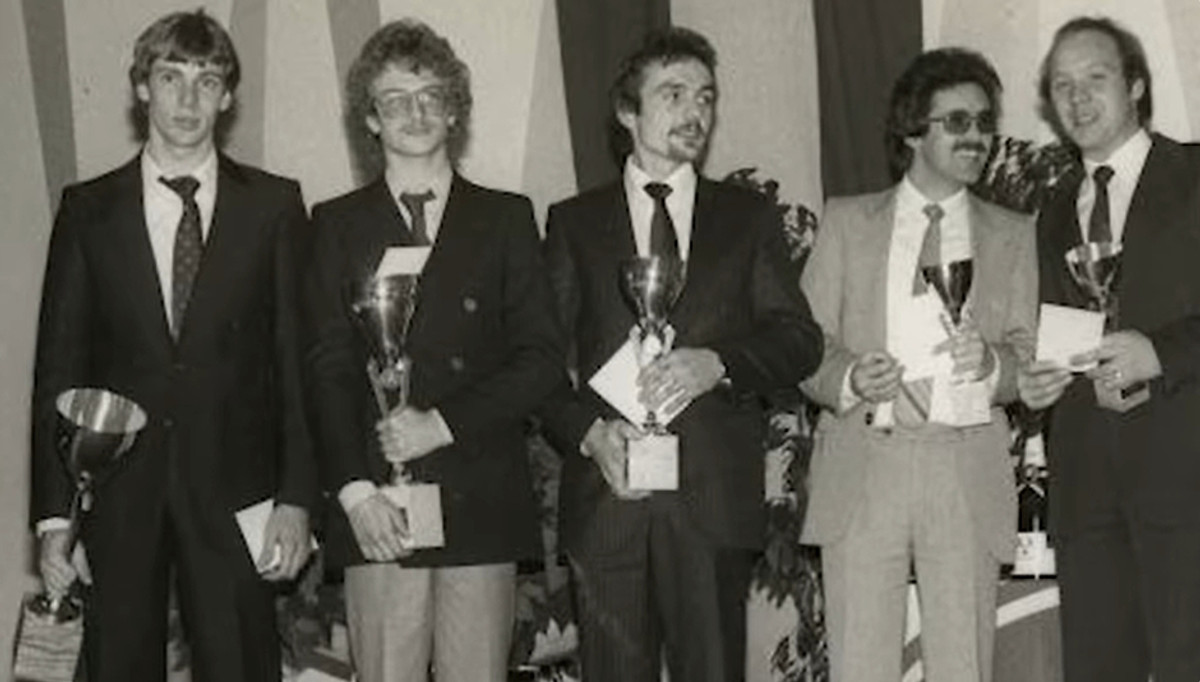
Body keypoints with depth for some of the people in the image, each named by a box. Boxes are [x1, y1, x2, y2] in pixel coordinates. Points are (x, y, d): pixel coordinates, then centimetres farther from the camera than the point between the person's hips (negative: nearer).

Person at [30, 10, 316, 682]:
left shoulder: (273, 205, 5)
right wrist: (53, 512, -2)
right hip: (118, 494, 1)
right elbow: (59, 366, 5)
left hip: (234, 497, -1)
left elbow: (298, 357, 3)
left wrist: (297, 497, -5)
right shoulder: (89, 209, 7)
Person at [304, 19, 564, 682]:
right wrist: (355, 489, -9)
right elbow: (328, 367, 4)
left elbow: (542, 355, 5)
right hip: (378, 505, 0)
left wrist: (444, 423, -8)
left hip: (482, 502, 0)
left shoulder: (505, 217, 12)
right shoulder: (338, 224, 12)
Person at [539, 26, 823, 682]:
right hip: (607, 488, 0)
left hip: (714, 499, 0)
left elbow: (800, 339, 6)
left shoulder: (747, 218, 14)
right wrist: (589, 429, -12)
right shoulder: (574, 222, 13)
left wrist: (716, 362, -12)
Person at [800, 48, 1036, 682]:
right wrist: (848, 377, -14)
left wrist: (990, 361, -14)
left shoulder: (1011, 236, 14)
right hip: (860, 471, -1)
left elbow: (1029, 359, 8)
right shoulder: (846, 221, 12)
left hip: (968, 478, 1)